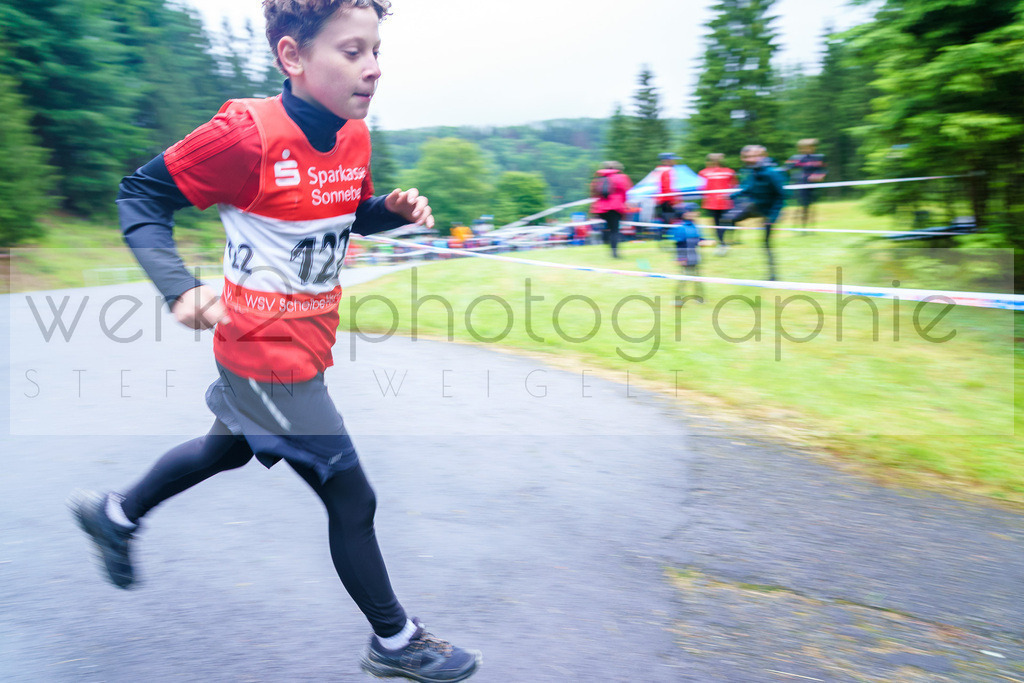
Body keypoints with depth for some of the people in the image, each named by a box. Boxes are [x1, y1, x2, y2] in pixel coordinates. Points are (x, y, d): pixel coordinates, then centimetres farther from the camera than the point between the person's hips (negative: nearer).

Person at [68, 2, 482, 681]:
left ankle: (115, 513, 55)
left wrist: (393, 207, -5)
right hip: (268, 354, -9)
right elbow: (142, 196, -12)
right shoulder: (246, 134, -22)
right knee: (352, 496, 1)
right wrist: (180, 289, -27)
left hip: (309, 341, 9)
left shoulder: (354, 136, 0)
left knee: (231, 447, 30)